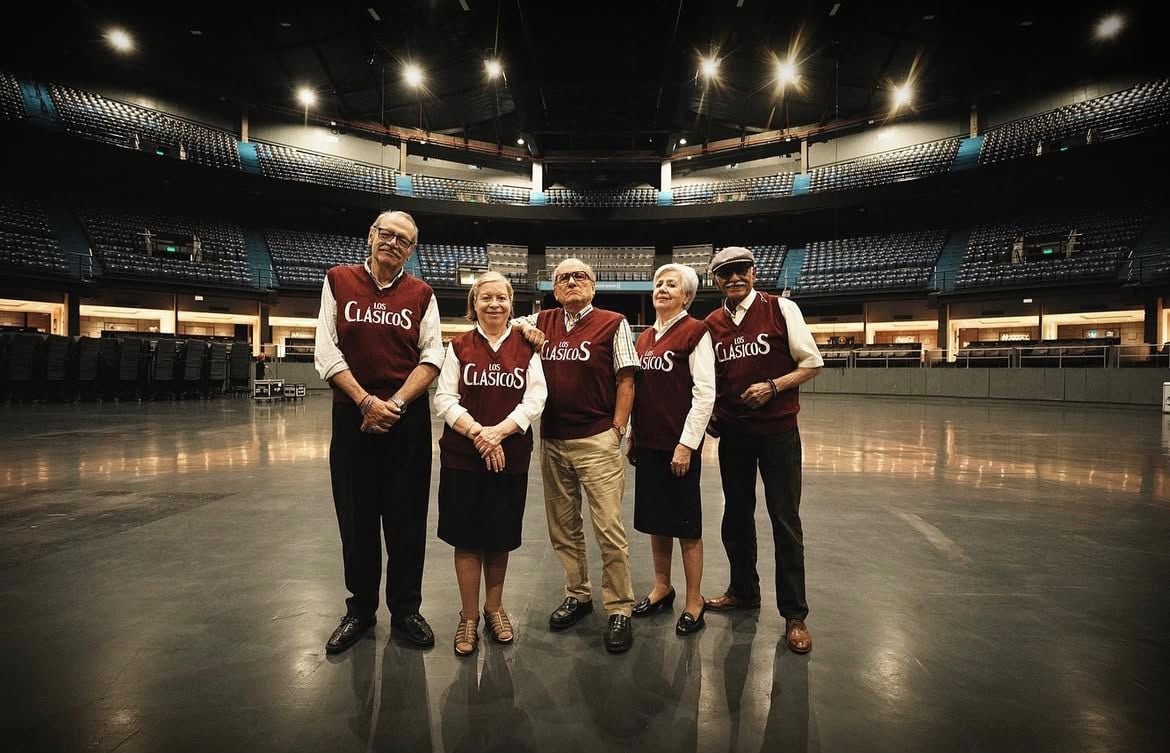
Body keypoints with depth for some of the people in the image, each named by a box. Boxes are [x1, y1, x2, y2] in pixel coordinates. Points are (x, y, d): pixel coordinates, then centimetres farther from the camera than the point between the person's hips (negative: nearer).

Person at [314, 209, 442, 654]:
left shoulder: (421, 294, 6)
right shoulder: (338, 281, 5)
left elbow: (432, 358, -1)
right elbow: (327, 353, -2)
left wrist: (395, 403, -13)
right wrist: (367, 402, -11)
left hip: (408, 417, 0)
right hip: (352, 415, 0)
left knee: (407, 517, 6)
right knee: (356, 516, 9)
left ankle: (405, 610, 23)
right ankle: (360, 608, 27)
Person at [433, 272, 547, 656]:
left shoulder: (525, 348, 4)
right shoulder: (459, 347, 3)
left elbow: (535, 399, -4)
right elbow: (444, 398, -3)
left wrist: (498, 431, -16)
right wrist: (477, 433, -17)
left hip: (511, 457, 1)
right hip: (462, 456, 0)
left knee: (501, 537, 12)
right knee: (467, 538, 7)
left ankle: (494, 607, 34)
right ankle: (468, 617, 24)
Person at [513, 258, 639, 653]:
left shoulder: (613, 324, 0)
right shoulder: (542, 322, 11)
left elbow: (626, 381, -2)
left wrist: (617, 430, -8)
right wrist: (522, 328, 3)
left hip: (597, 441, -5)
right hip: (551, 441, 5)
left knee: (609, 528, -4)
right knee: (563, 527, 14)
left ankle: (619, 609, 11)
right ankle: (577, 594, 31)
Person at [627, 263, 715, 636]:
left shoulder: (695, 332, -8)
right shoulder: (645, 337, 12)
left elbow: (705, 393, -13)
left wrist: (687, 443, -16)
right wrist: (633, 437, 13)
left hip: (678, 443, -6)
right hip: (648, 442, 7)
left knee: (685, 524, 4)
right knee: (654, 518, 15)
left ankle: (694, 601, 19)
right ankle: (662, 588, 32)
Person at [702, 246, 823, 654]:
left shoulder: (781, 309, -5)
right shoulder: (711, 325, 5)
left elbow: (812, 363, -4)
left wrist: (772, 386, -17)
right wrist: (709, 415, -1)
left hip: (777, 429, -4)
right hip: (732, 432, 4)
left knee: (785, 521, 2)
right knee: (736, 515, 14)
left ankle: (794, 613, 17)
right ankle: (743, 590, 35)